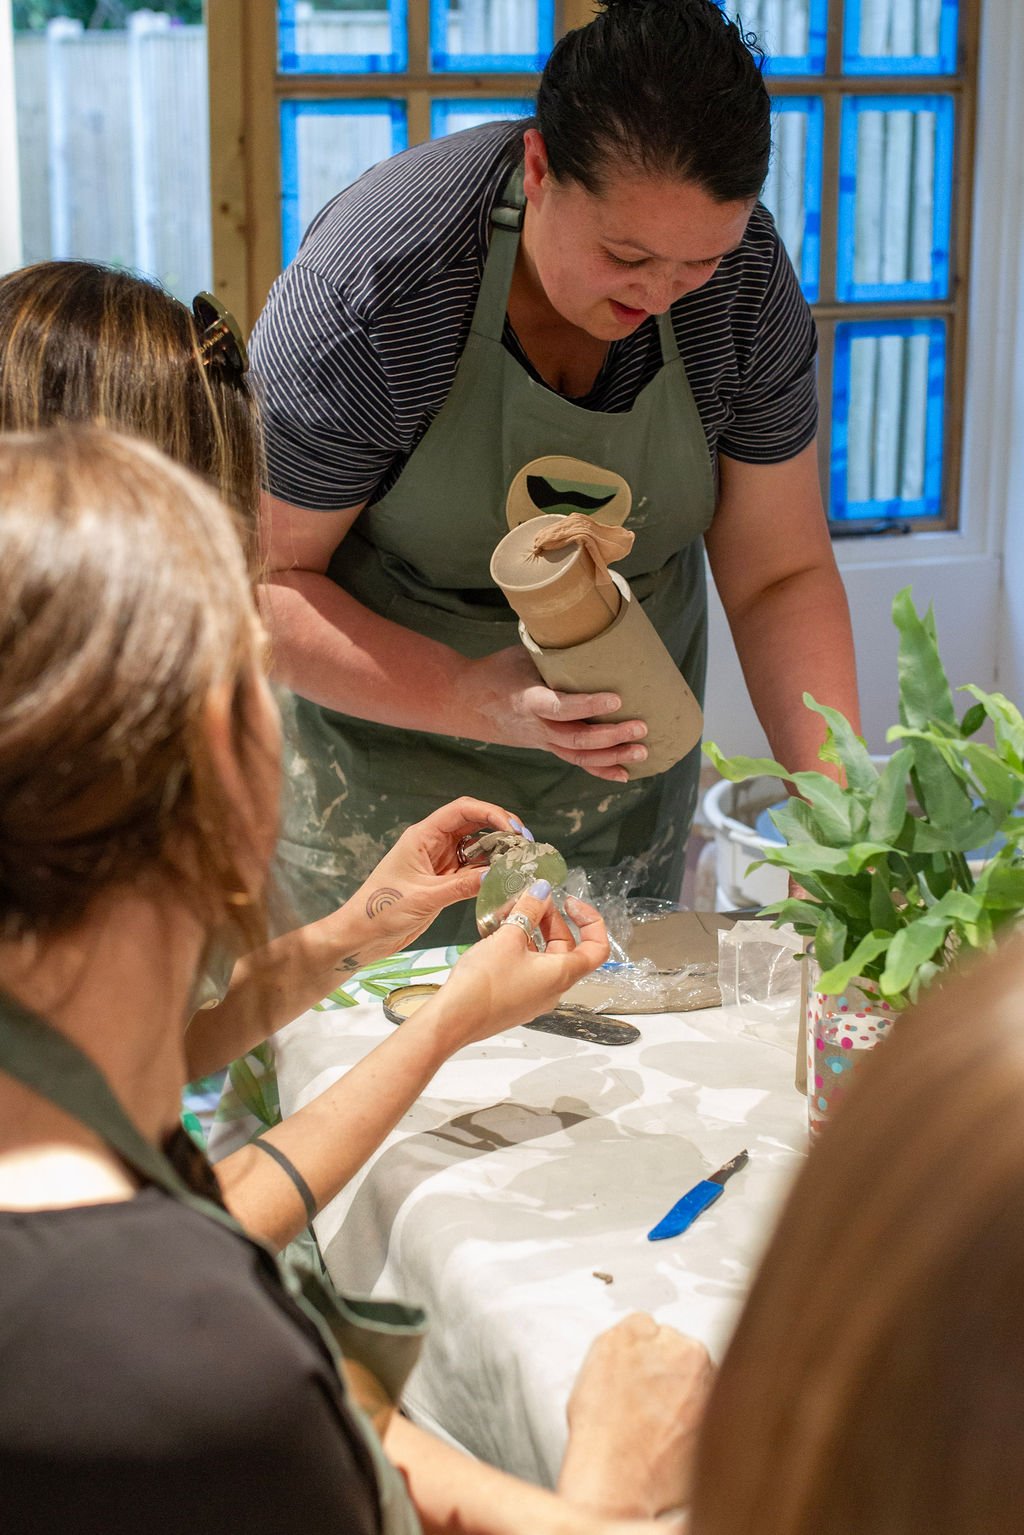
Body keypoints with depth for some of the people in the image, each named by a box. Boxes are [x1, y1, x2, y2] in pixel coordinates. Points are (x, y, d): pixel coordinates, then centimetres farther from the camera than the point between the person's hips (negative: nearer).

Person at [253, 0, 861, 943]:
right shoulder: (373, 286, -29)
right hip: (389, 724, -3)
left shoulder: (745, 272, -17)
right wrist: (470, 700, -36)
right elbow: (262, 581, -22)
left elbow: (781, 574, -9)